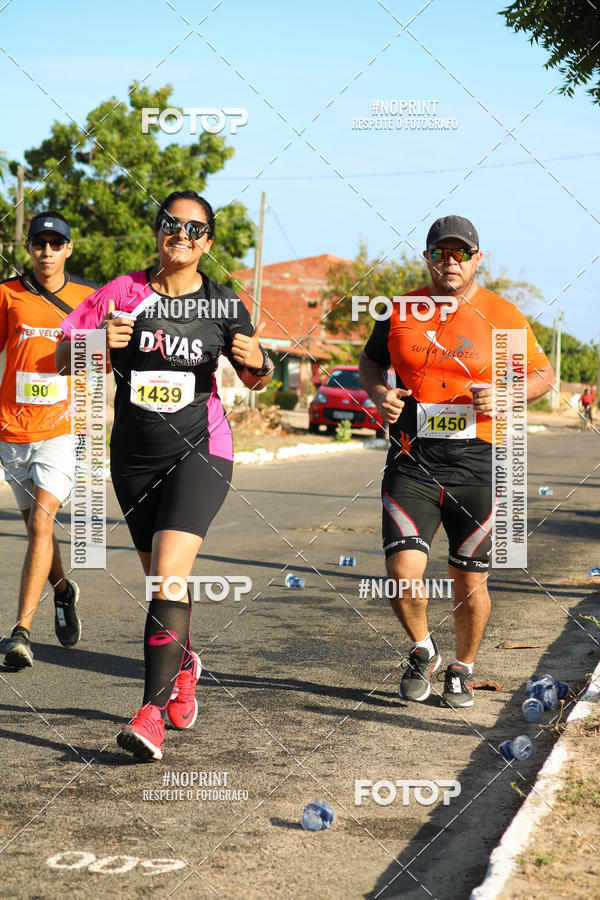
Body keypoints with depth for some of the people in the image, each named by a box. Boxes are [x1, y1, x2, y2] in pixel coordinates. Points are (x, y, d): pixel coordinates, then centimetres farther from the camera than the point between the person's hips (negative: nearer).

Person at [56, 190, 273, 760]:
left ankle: (152, 712, -19)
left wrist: (258, 362, -12)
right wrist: (99, 344, -21)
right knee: (161, 579, 14)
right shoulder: (124, 292, -1)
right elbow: (64, 359, 0)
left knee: (168, 573, -19)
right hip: (134, 456, 3)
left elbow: (256, 380, 11)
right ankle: (183, 663, 42)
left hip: (199, 450, -3)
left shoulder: (224, 306, -1)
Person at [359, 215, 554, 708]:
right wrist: (379, 392, -2)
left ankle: (463, 669, 31)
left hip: (477, 467, -1)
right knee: (403, 574, -11)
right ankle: (423, 652, 19)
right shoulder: (400, 312, 5)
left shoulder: (503, 316, 1)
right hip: (412, 464, 1)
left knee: (470, 582, 6)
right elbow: (370, 361, 21)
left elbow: (543, 373, 9)